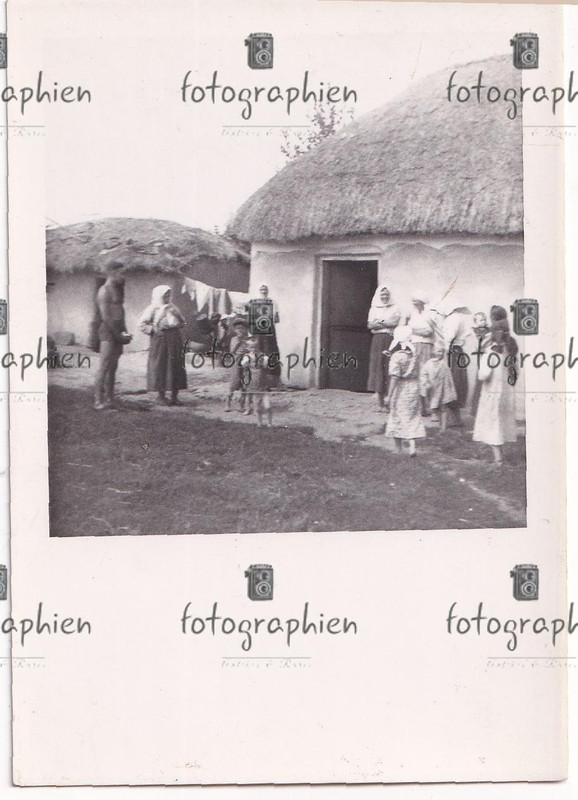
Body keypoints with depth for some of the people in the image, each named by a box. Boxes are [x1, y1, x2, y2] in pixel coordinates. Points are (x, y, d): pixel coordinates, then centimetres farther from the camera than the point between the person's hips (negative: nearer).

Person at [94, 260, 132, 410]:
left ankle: (109, 400, 10)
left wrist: (124, 333, 9)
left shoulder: (117, 290, 19)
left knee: (113, 367, 8)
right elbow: (106, 317, -14)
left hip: (118, 333, 9)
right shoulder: (104, 291, -9)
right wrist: (118, 335, -13)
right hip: (108, 331, -9)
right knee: (104, 366, -12)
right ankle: (98, 401, -13)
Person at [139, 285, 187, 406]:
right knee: (160, 367, -4)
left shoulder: (172, 307, 15)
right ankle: (161, 395, 5)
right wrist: (153, 330, -13)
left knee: (175, 365, 2)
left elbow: (182, 323, 15)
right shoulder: (153, 308, 0)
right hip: (160, 340, -5)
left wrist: (175, 313, -1)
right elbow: (142, 324, -3)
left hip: (174, 338, 5)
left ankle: (174, 396, 8)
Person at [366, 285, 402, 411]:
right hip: (377, 340, 2)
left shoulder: (395, 308, 11)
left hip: (390, 340, -2)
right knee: (377, 366, -6)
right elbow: (370, 325, 3)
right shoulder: (374, 309, 17)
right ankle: (379, 403, -4)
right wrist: (387, 323, -5)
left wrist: (379, 322, -2)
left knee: (389, 367, -10)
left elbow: (395, 322, -5)